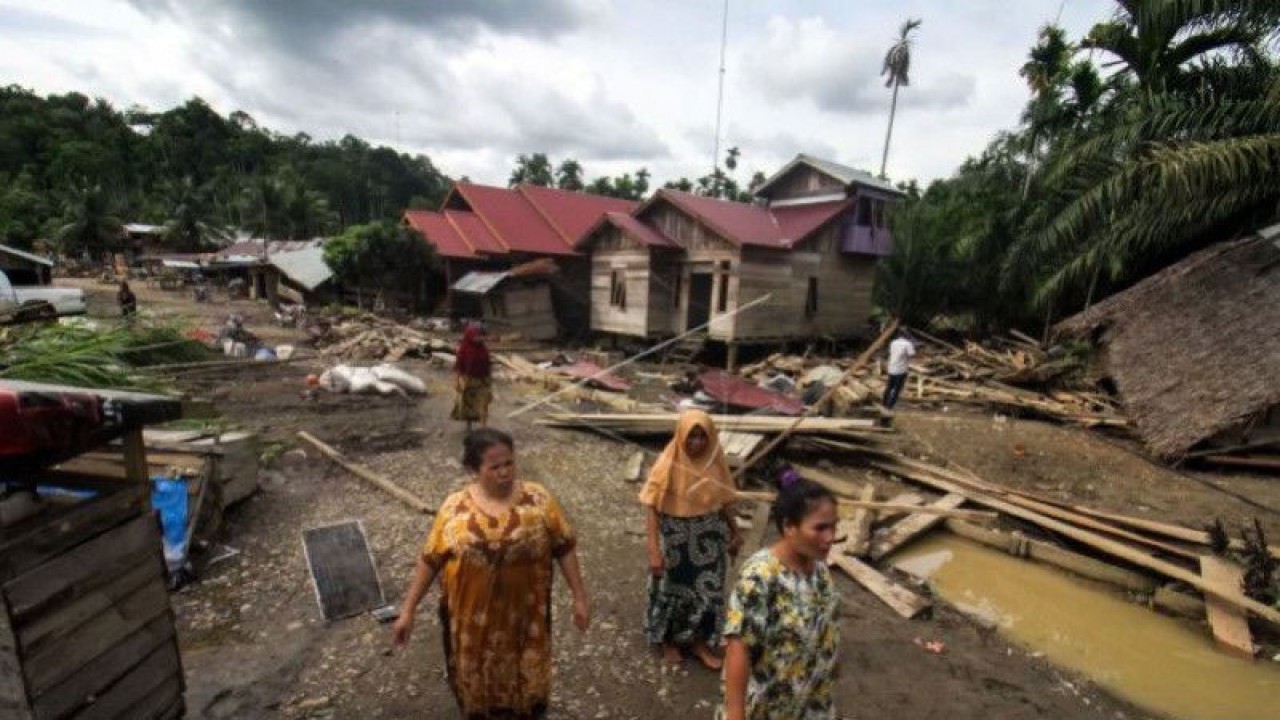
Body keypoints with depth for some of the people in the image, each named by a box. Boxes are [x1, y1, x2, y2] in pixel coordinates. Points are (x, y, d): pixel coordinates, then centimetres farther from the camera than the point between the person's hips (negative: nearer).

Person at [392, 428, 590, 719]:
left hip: (524, 615, 0)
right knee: (476, 680, 23)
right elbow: (430, 560, -4)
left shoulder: (538, 500, -14)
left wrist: (579, 597, -5)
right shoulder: (455, 508, -13)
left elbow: (564, 548, -6)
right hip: (473, 617, 1)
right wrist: (408, 610, -2)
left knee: (526, 677, 21)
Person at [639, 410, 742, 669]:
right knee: (672, 589, 16)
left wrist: (735, 532, 12)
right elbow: (652, 508, -19)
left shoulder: (715, 460, -9)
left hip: (708, 537, 4)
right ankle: (668, 639, 42)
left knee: (707, 590, 17)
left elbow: (724, 500, 4)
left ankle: (698, 640, 41)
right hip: (675, 538, -3)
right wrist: (654, 550, -23)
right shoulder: (668, 465, -21)